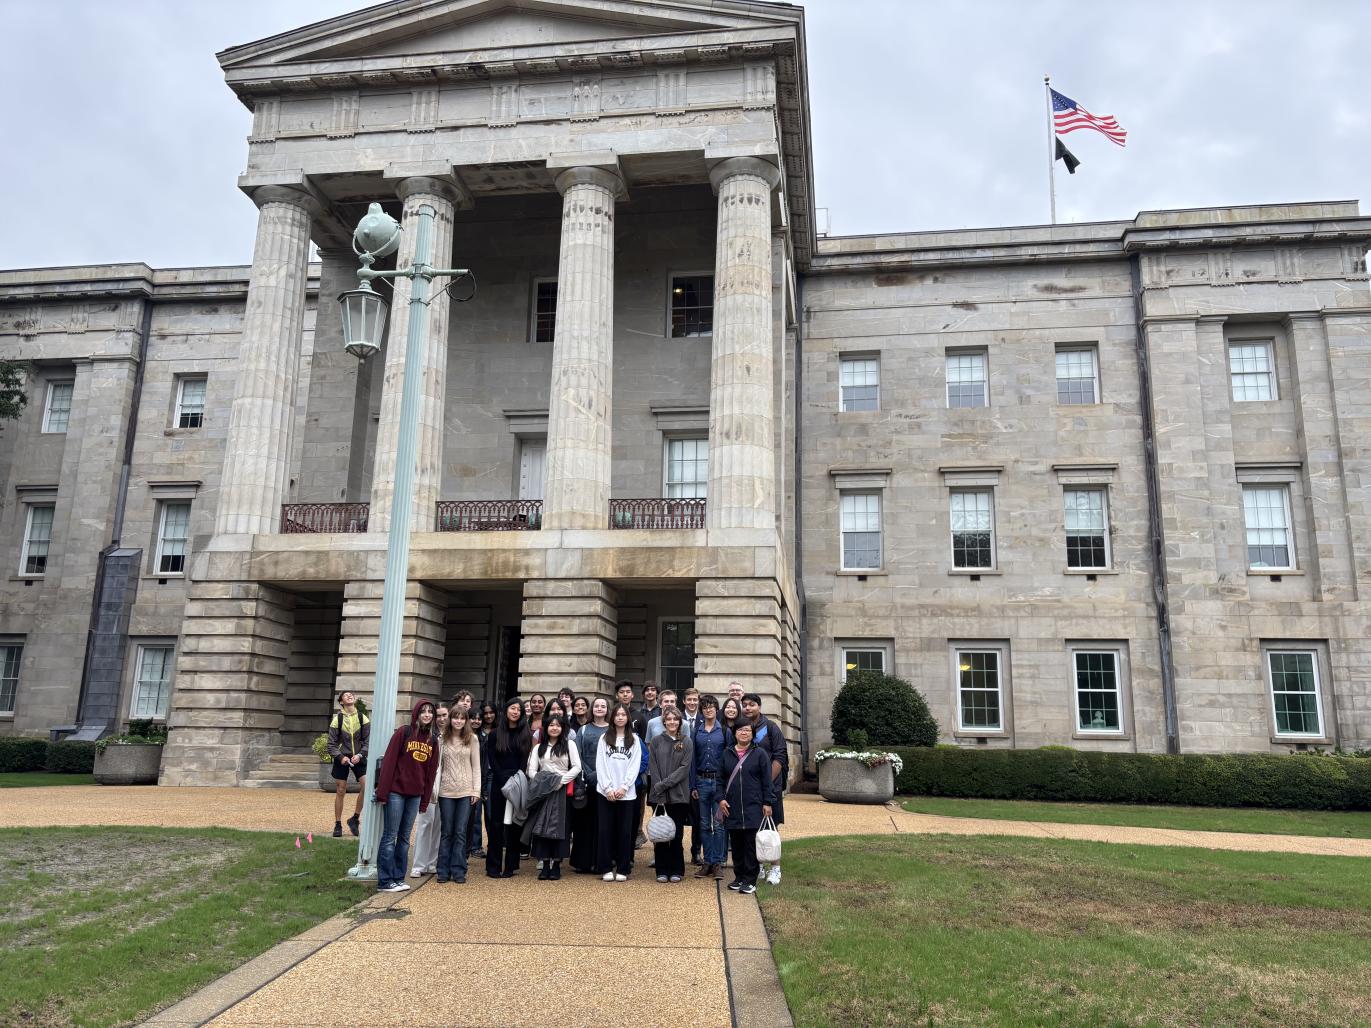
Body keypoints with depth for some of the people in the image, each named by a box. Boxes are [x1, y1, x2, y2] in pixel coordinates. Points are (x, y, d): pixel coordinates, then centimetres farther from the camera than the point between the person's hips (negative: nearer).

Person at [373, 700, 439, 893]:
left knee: (404, 837, 11)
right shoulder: (403, 732, -7)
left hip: (415, 795, 5)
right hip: (396, 791, -5)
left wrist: (425, 800, 8)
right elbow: (388, 761, -10)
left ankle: (398, 878, 18)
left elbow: (431, 771, 10)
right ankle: (385, 881, 5)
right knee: (390, 836, 0)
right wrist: (382, 792, -14)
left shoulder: (433, 740, 8)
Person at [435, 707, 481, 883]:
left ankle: (458, 871, 9)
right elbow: (438, 764, 3)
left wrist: (476, 790, -3)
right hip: (446, 791, 1)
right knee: (446, 832, 6)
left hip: (466, 791, -1)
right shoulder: (442, 739, 3)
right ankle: (443, 870, 13)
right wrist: (434, 788, -2)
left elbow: (476, 766, 2)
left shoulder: (472, 739, 1)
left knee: (460, 832, 2)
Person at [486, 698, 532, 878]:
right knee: (496, 823, 0)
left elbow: (524, 761, 2)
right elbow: (491, 759, 0)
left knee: (514, 824, 2)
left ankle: (510, 866, 7)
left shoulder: (525, 735, 8)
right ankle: (493, 866, 5)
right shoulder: (496, 733, 6)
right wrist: (505, 780, -10)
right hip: (499, 782, 0)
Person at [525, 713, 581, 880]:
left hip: (562, 791, -2)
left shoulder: (569, 745, 6)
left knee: (559, 827, -3)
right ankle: (545, 865, 3)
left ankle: (557, 865, 3)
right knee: (541, 827, -3)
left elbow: (577, 767, -1)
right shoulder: (539, 748, 15)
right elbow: (531, 770, 7)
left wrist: (561, 780, -12)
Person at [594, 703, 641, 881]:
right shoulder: (604, 738, 7)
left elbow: (635, 765, 1)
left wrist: (623, 787, -10)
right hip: (605, 792, 0)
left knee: (625, 831, 1)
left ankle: (622, 869, 9)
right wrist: (608, 788, -9)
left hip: (627, 793, 0)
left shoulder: (634, 739, 8)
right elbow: (600, 764, 1)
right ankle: (607, 868, 9)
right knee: (606, 830, 0)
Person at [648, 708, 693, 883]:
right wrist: (658, 788, -11)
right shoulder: (656, 742, 6)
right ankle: (662, 870, 12)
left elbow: (684, 768, -5)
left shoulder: (687, 743, 4)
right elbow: (654, 768, 1)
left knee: (677, 834, 3)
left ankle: (676, 870, 14)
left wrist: (664, 784, -12)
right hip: (659, 796, 1)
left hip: (679, 795, -1)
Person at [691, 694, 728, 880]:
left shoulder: (724, 730, 2)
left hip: (719, 780, -3)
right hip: (702, 781, 3)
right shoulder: (696, 732, 8)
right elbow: (692, 759, 8)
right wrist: (692, 786, 3)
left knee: (719, 824, -4)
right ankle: (707, 862, 14)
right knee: (704, 824, 7)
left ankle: (718, 863, 2)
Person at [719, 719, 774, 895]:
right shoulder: (727, 753, 9)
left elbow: (766, 781, -1)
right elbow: (720, 778, 12)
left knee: (751, 843, -2)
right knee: (736, 844, 9)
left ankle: (750, 880, 5)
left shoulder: (760, 753, 0)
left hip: (753, 807, -3)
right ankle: (739, 877, 20)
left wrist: (767, 803, -5)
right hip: (732, 808, 3)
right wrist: (721, 799, 1)